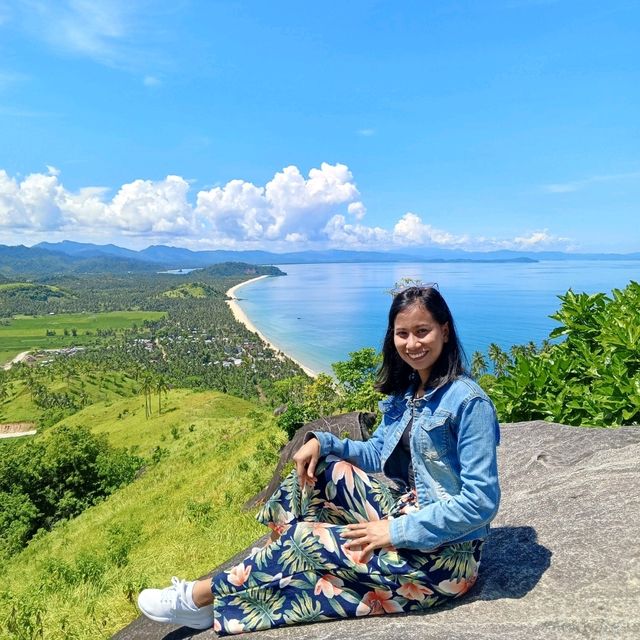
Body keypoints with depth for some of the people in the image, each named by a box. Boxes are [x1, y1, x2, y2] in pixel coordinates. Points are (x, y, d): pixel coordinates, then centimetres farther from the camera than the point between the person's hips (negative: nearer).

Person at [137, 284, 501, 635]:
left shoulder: (469, 402, -21)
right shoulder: (405, 392, 4)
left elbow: (481, 501, -23)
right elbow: (376, 456, 10)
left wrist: (397, 531, -22)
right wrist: (323, 442, -7)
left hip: (444, 553, -7)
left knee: (306, 541, -12)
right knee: (321, 469, -4)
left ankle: (203, 597, 9)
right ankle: (273, 574, 2)